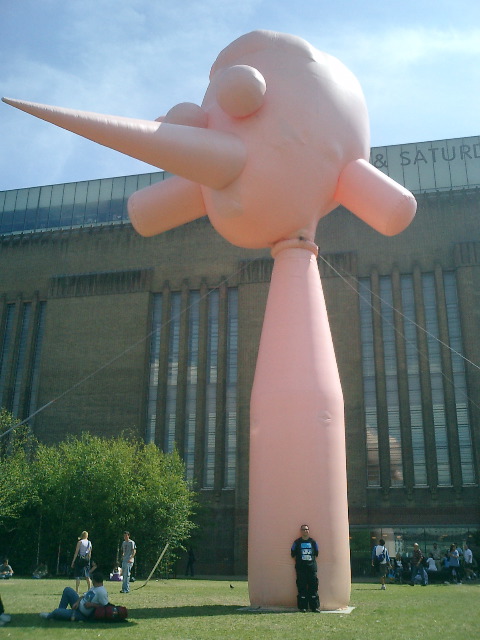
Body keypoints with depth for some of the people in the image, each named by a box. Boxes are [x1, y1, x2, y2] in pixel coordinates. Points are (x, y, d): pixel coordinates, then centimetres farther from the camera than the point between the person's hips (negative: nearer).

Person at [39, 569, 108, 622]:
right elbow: (84, 596, 14)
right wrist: (77, 602, -5)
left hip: (83, 616, -10)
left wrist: (92, 605, -27)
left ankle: (49, 616, 20)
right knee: (67, 590, 9)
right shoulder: (93, 588, 5)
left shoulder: (102, 592, -27)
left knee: (56, 612, -18)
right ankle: (61, 611, 16)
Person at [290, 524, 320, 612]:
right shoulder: (297, 542, 3)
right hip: (301, 568, -1)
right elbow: (293, 554, 9)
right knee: (302, 587, -2)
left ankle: (315, 606, 6)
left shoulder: (313, 542, 8)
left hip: (312, 567, 2)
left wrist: (313, 560, 12)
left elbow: (316, 553, 18)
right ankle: (303, 607, 4)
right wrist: (298, 561, 7)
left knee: (313, 586, 1)